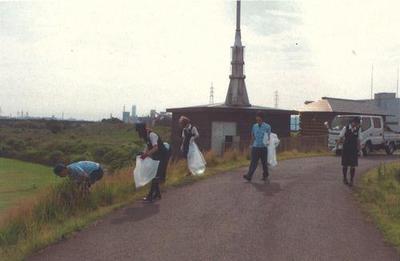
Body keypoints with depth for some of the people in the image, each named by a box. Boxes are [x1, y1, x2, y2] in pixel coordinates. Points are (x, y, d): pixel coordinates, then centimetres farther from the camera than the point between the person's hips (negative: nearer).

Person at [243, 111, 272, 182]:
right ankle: (249, 176, -13)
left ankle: (265, 176, 23)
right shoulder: (254, 126, 8)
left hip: (263, 148, -2)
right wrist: (251, 145, 17)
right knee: (253, 162, -7)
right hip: (255, 147, 2)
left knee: (264, 163, 8)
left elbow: (268, 137, 0)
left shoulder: (267, 127, -1)